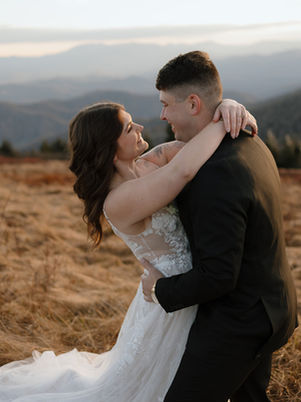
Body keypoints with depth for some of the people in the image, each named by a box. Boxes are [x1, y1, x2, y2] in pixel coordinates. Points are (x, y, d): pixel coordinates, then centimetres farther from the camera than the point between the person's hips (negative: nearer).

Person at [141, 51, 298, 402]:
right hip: (268, 306, 10)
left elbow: (218, 276, -29)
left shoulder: (217, 175, -31)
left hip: (237, 323, -10)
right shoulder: (250, 145, 0)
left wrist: (162, 290, -13)